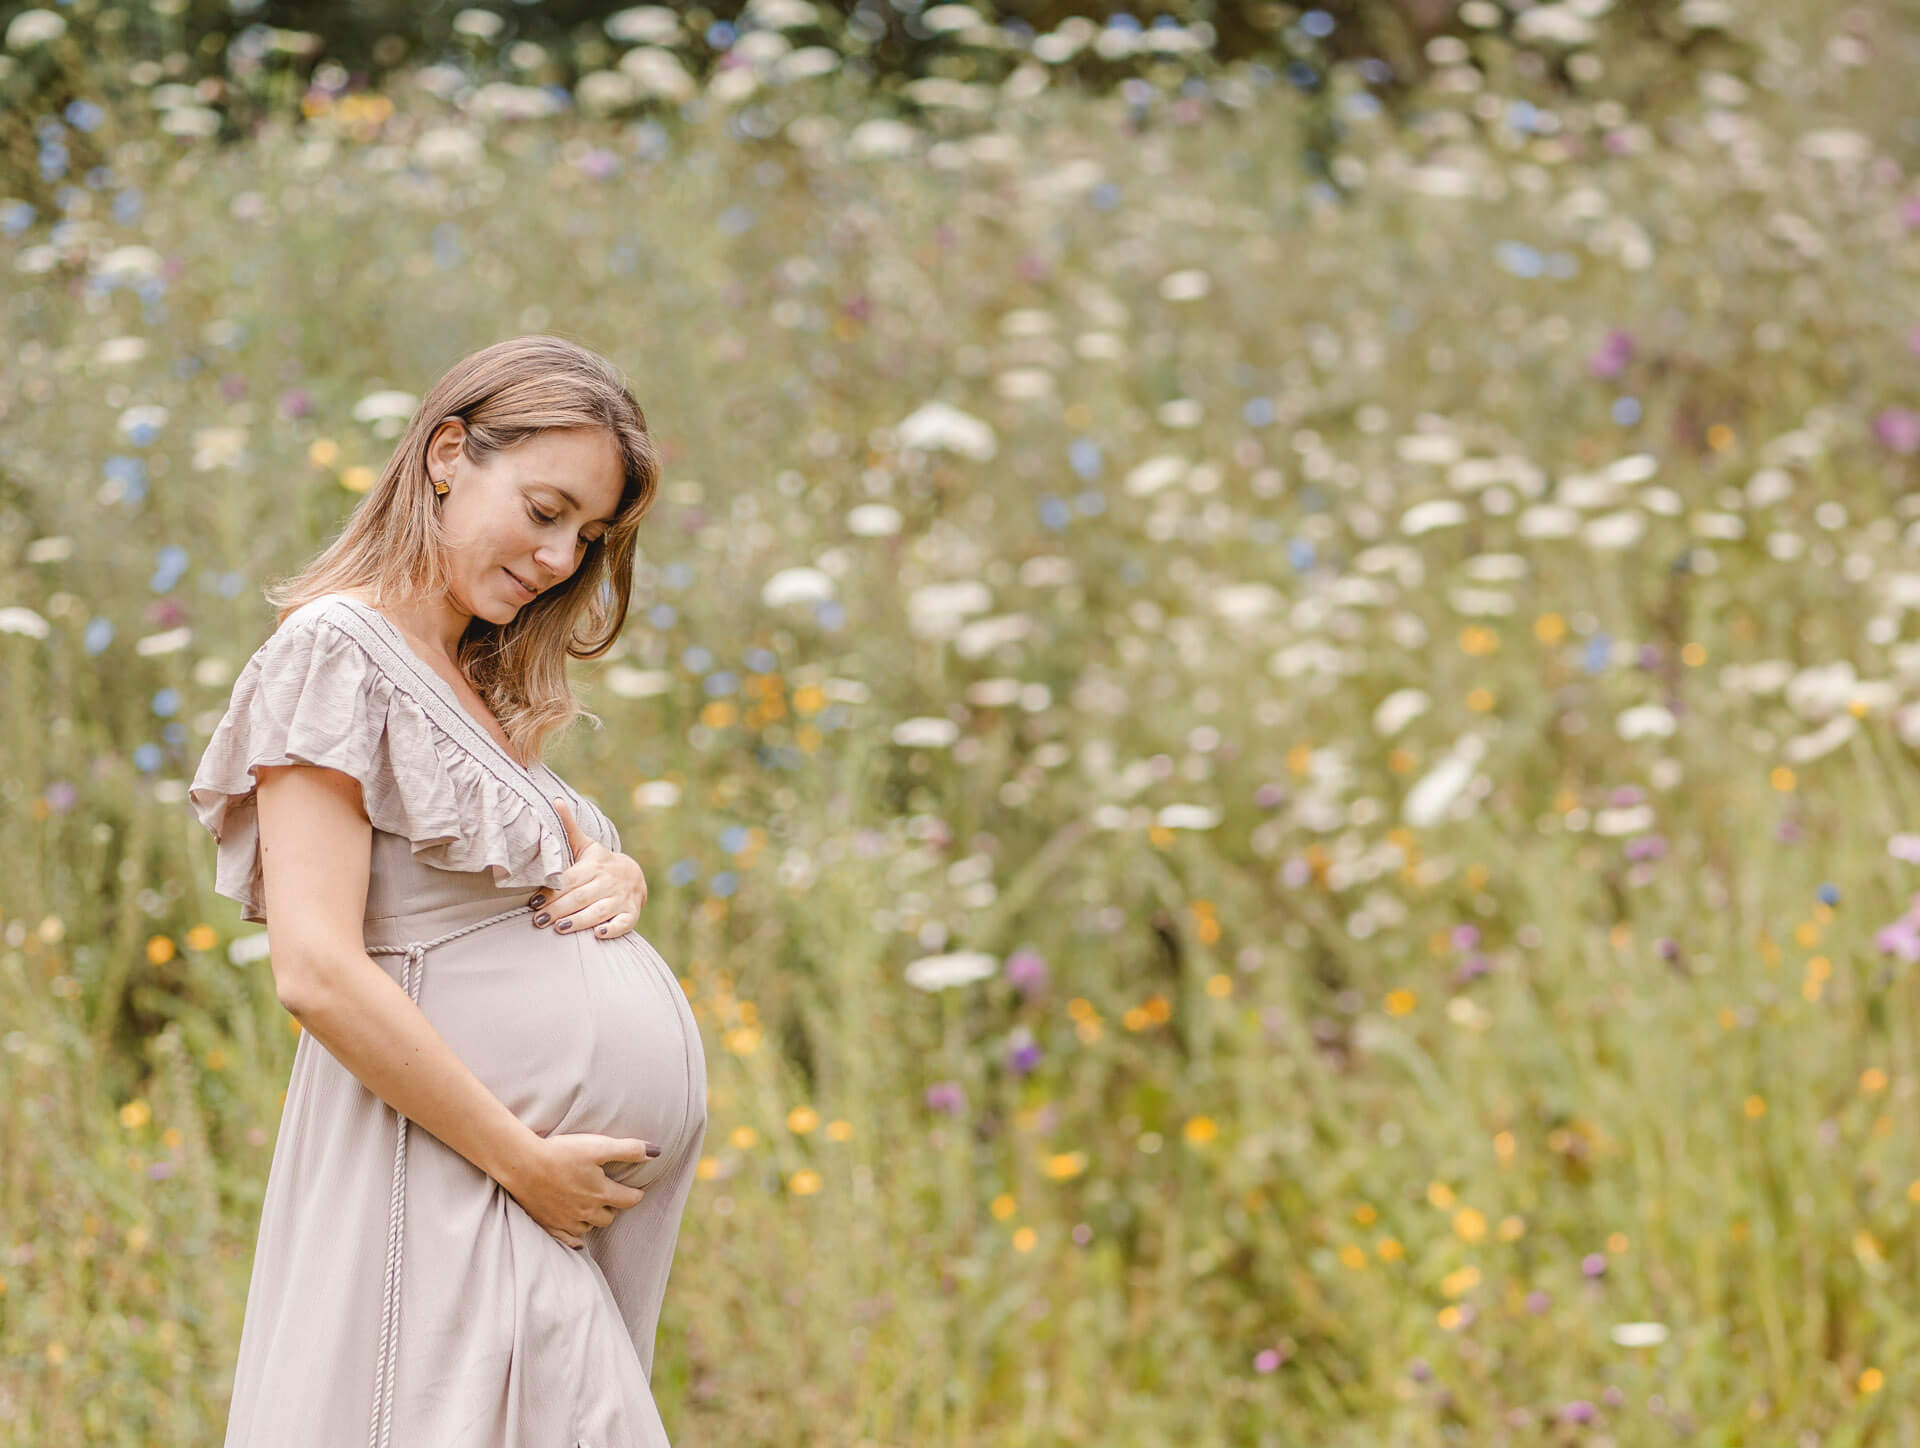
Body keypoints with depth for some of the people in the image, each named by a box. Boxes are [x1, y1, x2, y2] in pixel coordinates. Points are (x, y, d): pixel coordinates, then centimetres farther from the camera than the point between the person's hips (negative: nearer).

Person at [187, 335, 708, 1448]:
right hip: (447, 1182, -9)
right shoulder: (338, 649, -9)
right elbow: (317, 971, -18)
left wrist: (616, 876, 3)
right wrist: (523, 1159, -16)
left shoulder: (480, 686, 18)